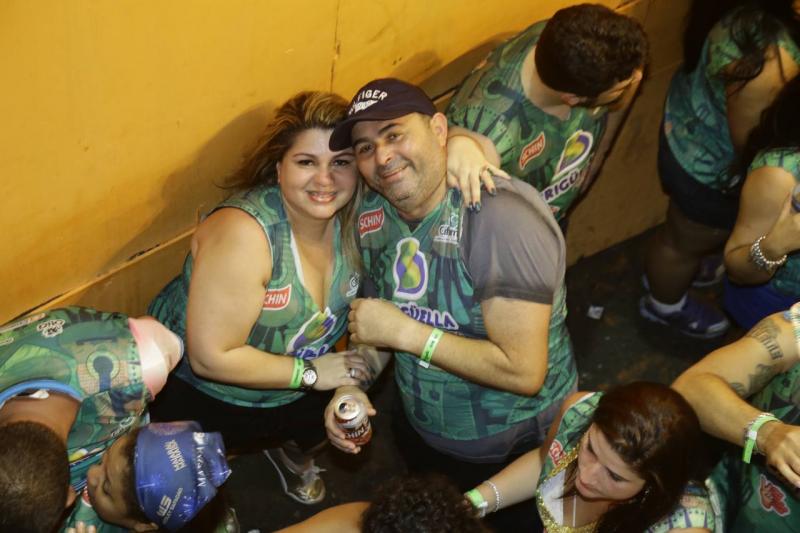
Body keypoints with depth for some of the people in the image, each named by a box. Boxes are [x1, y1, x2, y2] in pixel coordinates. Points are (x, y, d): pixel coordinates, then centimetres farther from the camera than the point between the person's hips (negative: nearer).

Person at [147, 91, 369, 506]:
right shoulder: (242, 232, -32)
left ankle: (291, 450, 27)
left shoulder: (355, 218, -15)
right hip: (194, 396, -5)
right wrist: (310, 372, -23)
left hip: (290, 394, 5)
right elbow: (211, 356, -30)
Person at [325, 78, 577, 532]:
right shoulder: (372, 213, -9)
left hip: (518, 453, -6)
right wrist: (353, 383, -13)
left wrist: (406, 333, -32)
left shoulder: (500, 217, -33)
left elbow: (523, 372, -35)